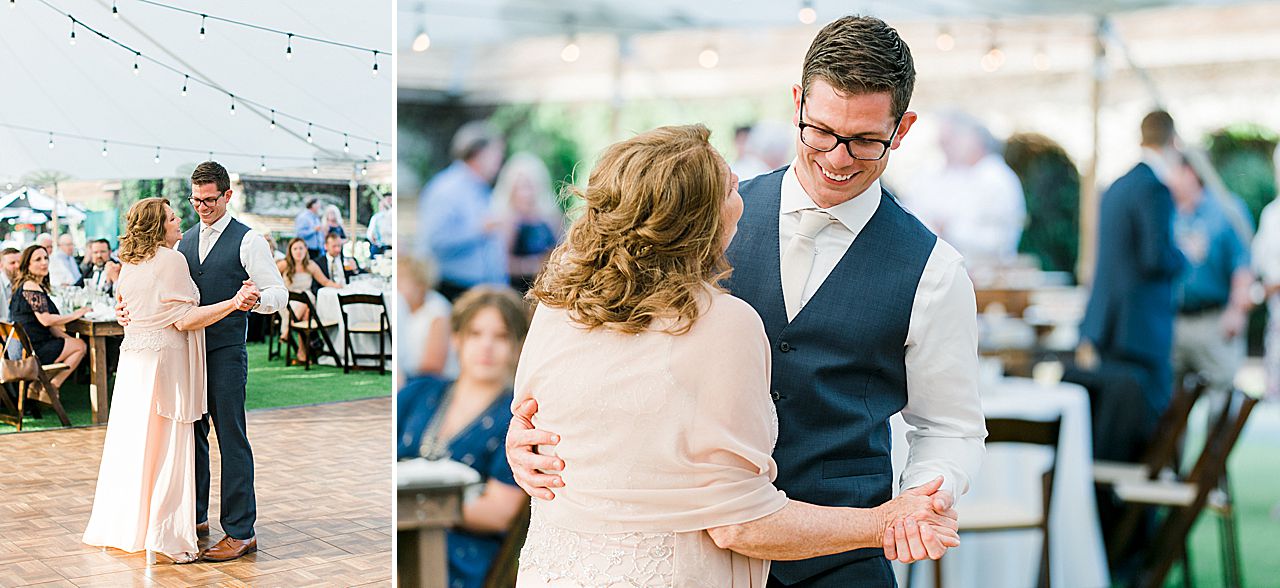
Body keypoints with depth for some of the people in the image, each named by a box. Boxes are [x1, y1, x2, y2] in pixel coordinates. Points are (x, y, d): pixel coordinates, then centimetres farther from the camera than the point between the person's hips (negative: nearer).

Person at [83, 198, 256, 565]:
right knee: (165, 446, -4)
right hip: (165, 359, -8)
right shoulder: (171, 260, -13)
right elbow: (184, 319, -17)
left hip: (133, 360, 8)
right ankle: (164, 537, -3)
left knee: (131, 442, 14)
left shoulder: (129, 264, 11)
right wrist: (234, 303, -23)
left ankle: (120, 525, 22)